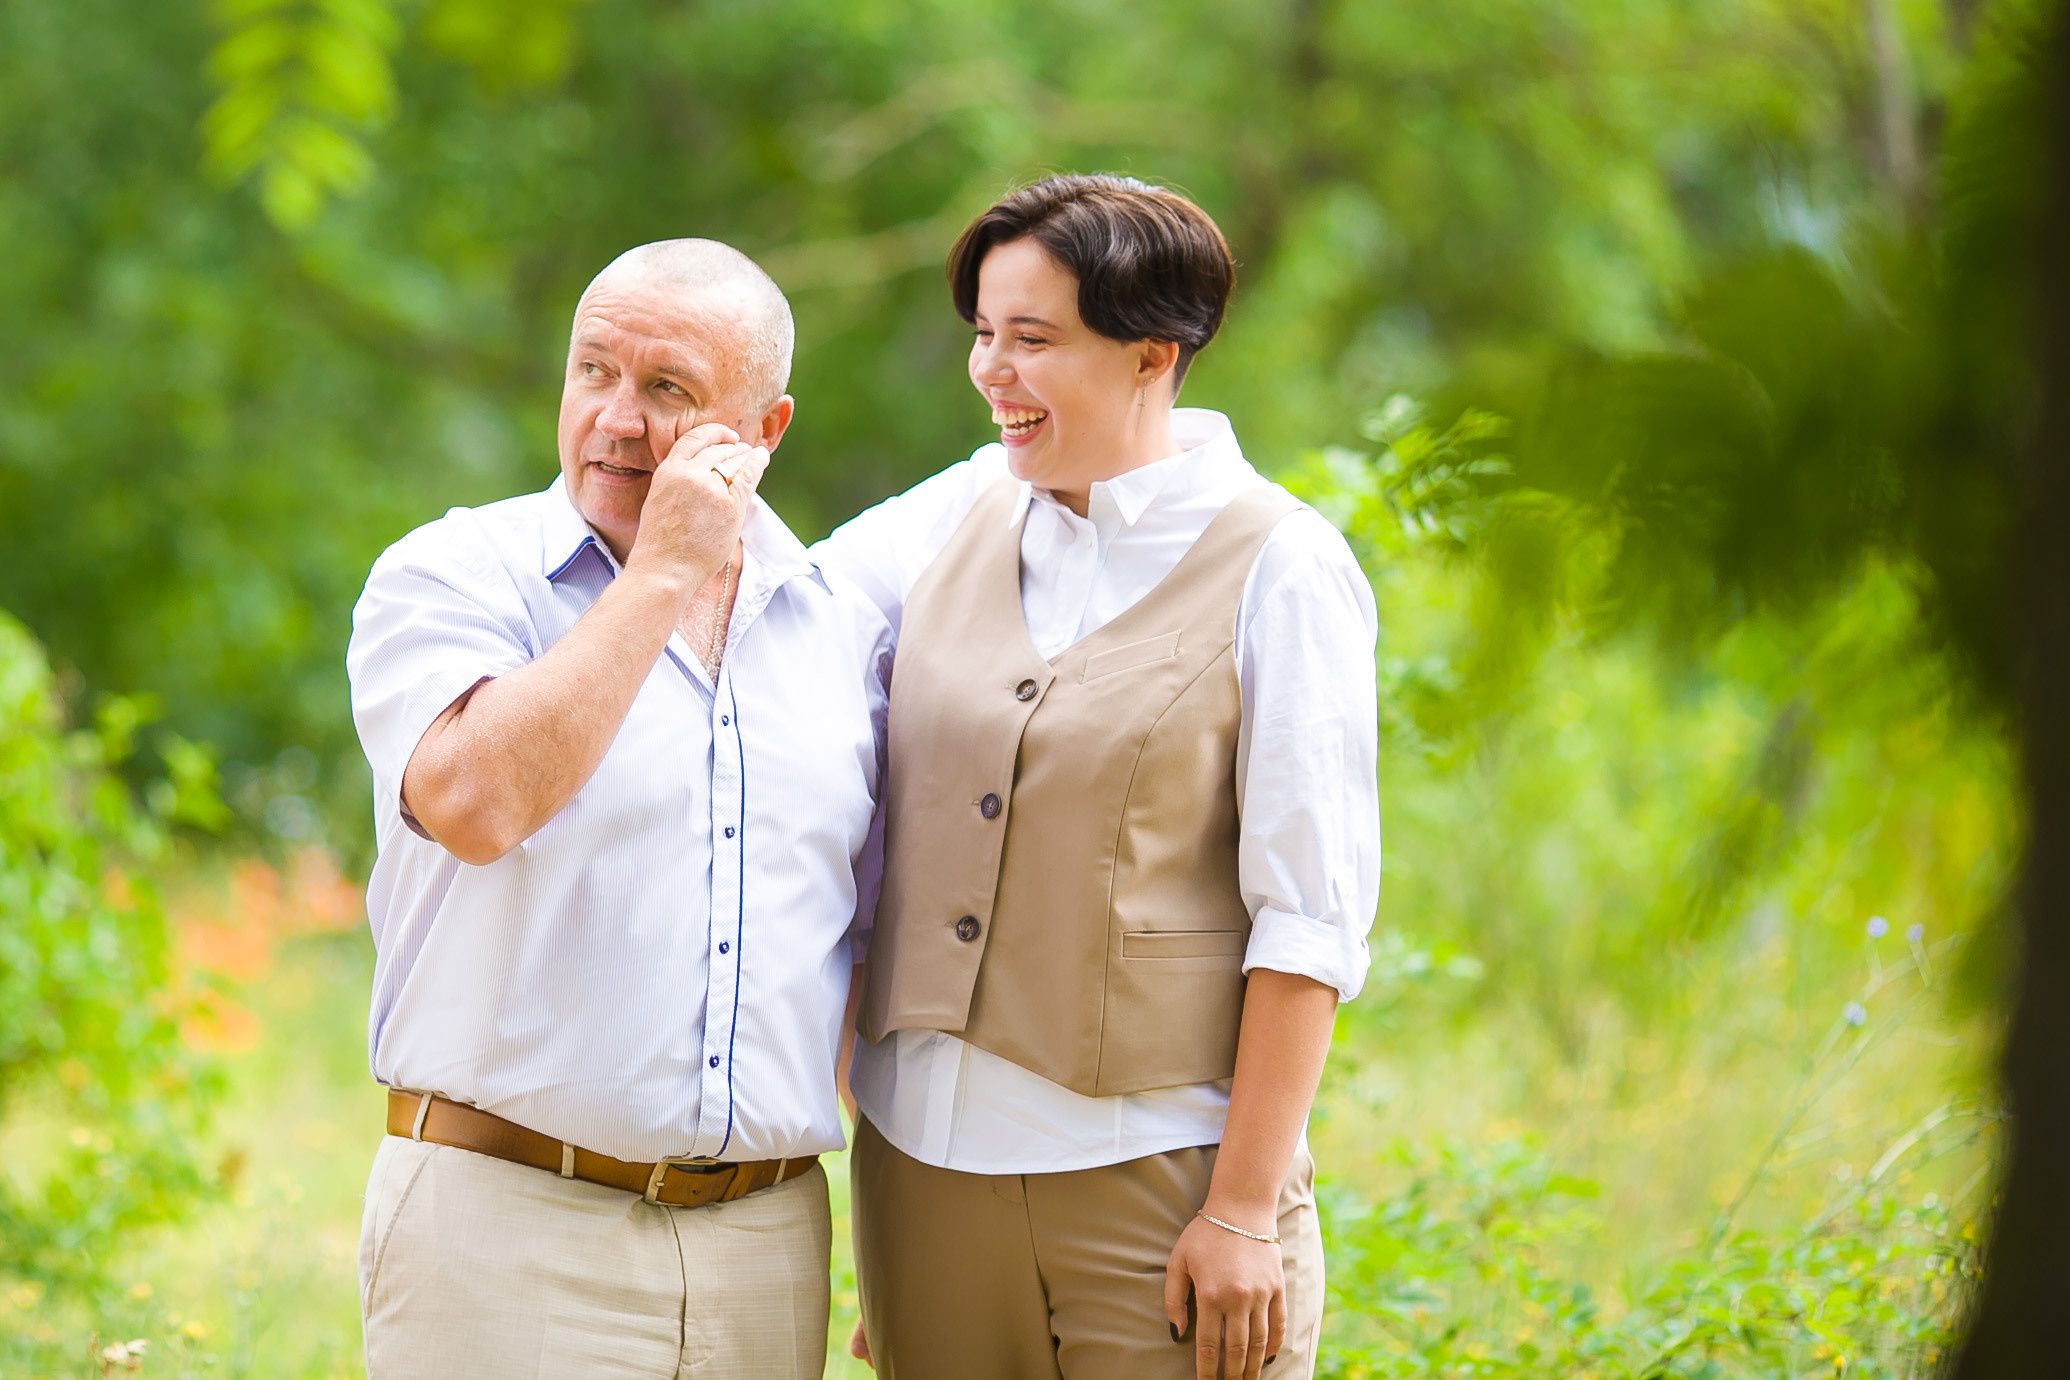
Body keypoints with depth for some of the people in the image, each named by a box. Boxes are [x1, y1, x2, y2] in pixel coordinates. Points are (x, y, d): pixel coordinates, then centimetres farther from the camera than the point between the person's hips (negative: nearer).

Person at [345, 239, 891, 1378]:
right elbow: (474, 801, -23)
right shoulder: (445, 577, -2)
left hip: (764, 1239, 4)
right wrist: (663, 570, -15)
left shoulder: (840, 629, 11)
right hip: (506, 1234, -4)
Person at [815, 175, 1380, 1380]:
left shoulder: (1282, 571, -6)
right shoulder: (966, 513, 8)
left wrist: (1247, 1209, -12)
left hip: (1152, 1178, -5)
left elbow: (1311, 918, -9)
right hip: (924, 1158, 5)